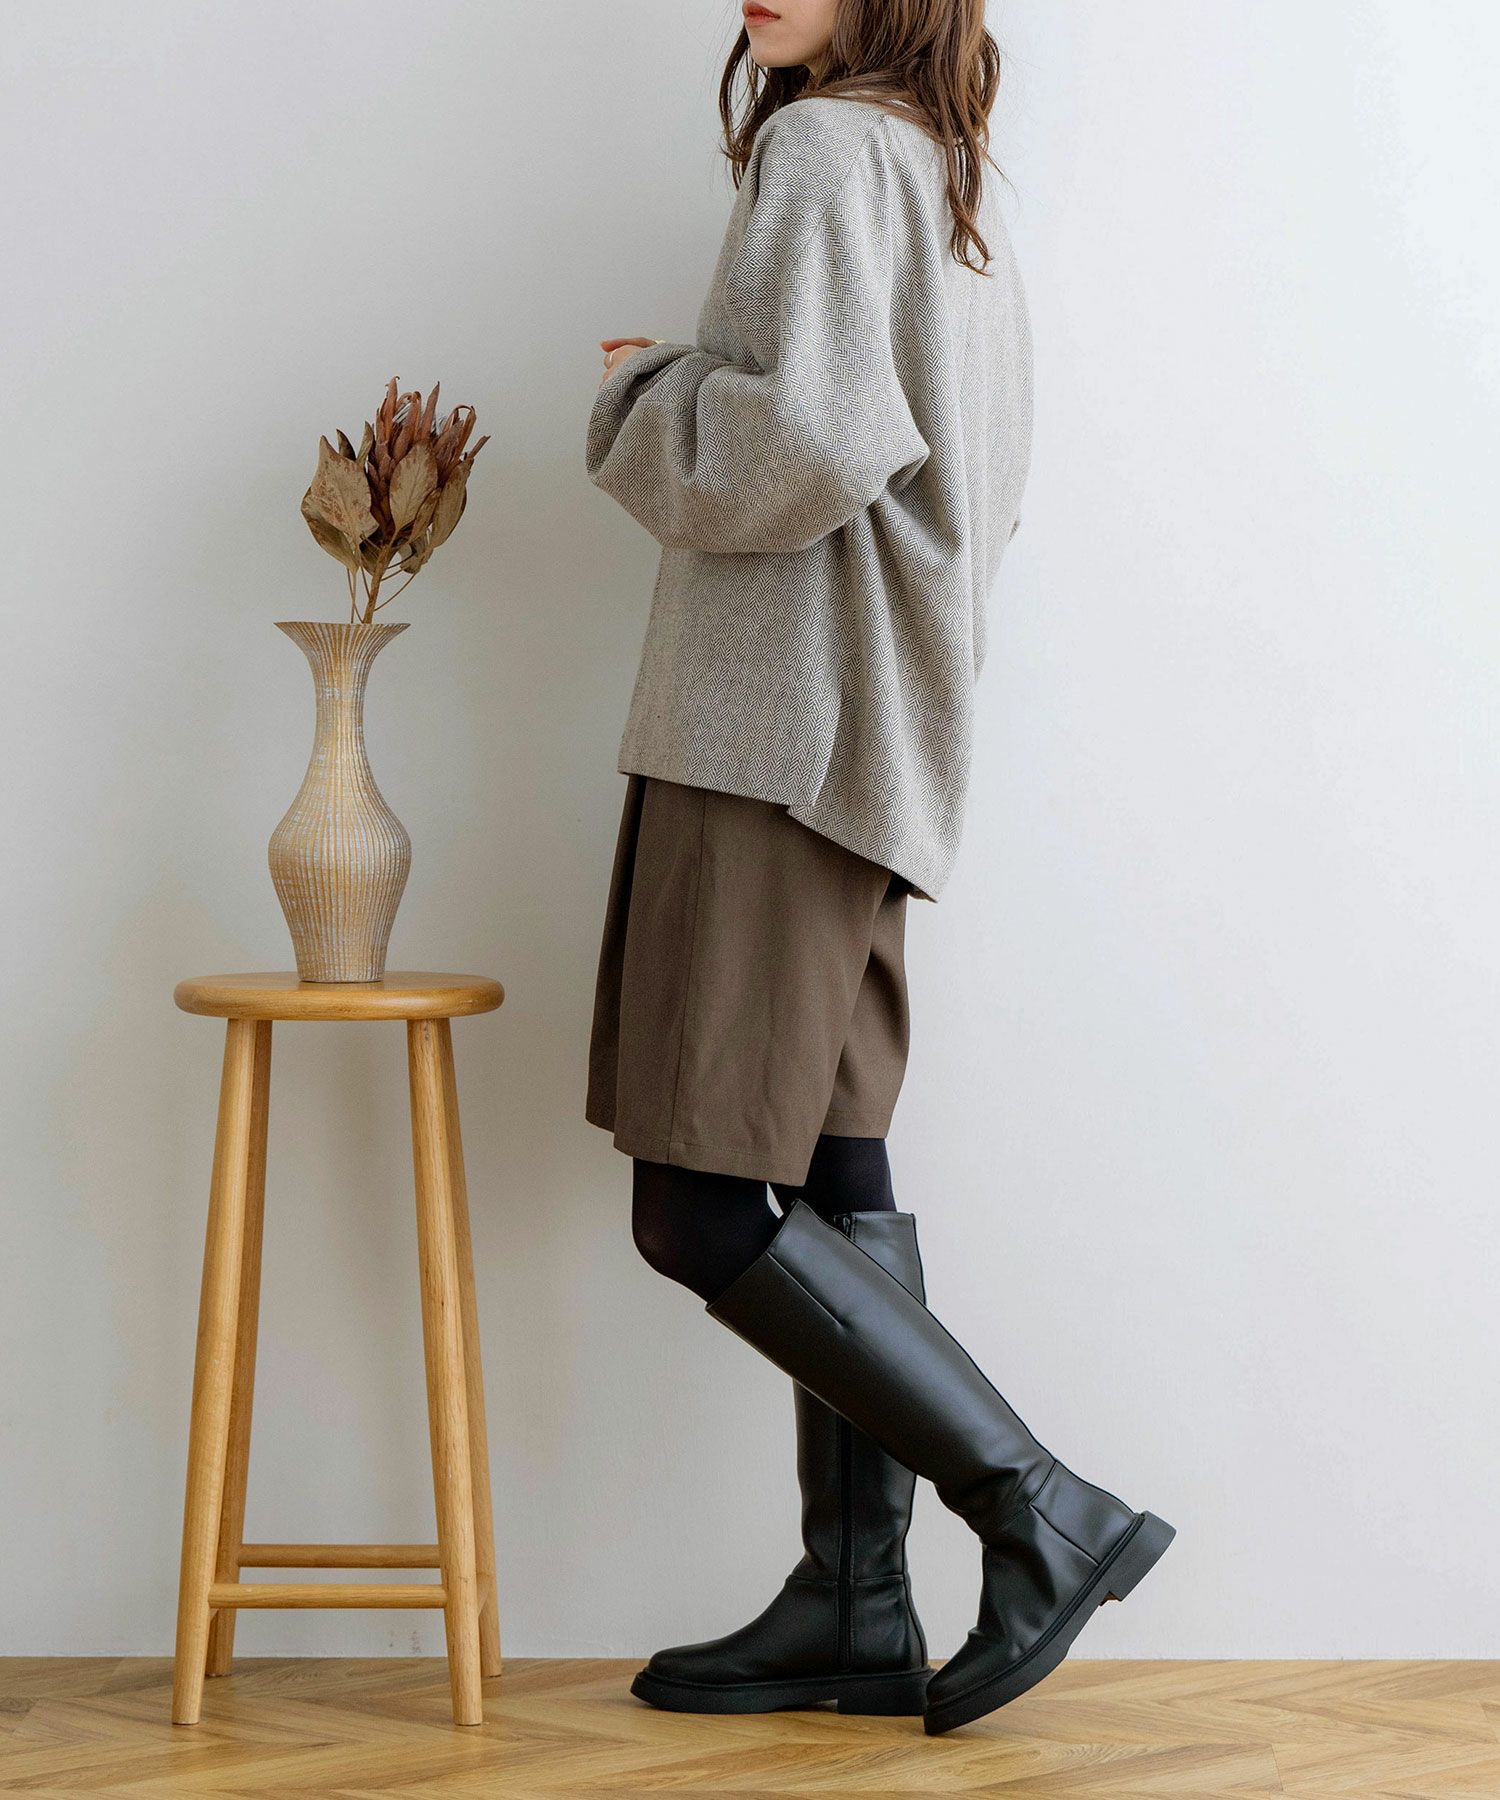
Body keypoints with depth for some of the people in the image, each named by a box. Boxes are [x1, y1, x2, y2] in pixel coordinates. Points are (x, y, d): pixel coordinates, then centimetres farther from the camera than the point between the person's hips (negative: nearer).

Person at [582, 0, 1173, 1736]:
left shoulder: (831, 147, -10)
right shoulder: (952, 187, 20)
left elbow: (811, 438, -22)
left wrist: (642, 398, -5)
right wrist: (690, 393, 17)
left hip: (780, 734, -10)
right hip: (865, 754, 10)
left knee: (703, 1211, -9)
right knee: (829, 1178, 9)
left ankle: (1045, 1517, -6)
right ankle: (854, 1609, 13)